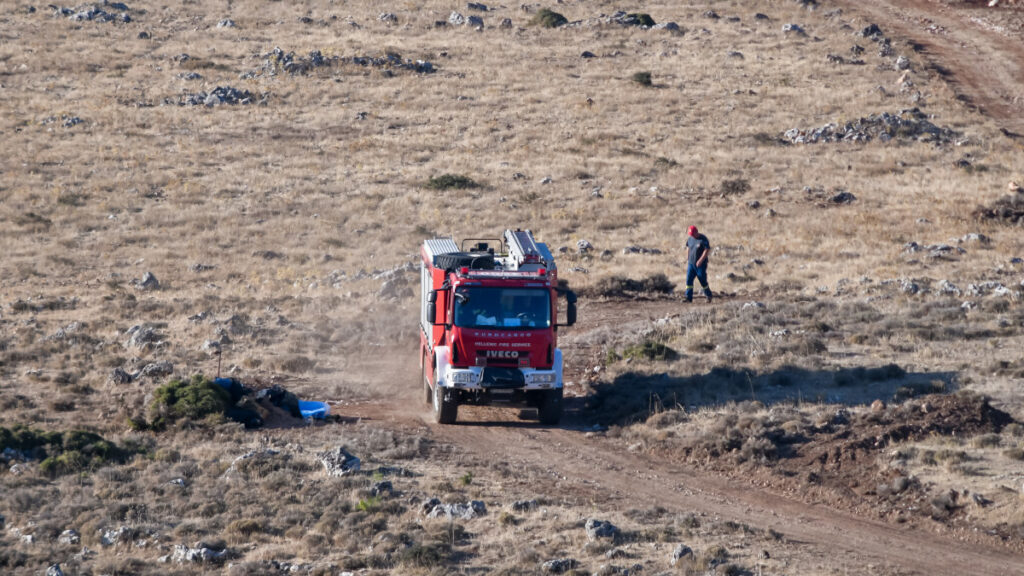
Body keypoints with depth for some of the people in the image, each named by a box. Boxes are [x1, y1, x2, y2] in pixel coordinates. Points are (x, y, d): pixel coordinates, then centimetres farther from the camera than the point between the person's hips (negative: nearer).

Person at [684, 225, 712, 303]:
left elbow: (707, 250, -16)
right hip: (691, 264, 5)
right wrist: (687, 260, 16)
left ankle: (708, 296, 23)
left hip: (701, 264, -5)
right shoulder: (690, 239, 7)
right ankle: (689, 298, -1)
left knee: (703, 281, 2)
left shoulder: (703, 239, -12)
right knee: (689, 280, -3)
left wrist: (700, 260, -21)